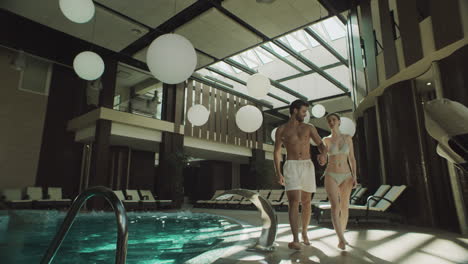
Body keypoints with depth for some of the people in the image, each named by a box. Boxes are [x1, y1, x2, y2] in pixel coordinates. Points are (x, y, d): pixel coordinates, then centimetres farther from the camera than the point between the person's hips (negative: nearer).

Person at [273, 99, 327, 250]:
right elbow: (277, 152, 8)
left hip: (307, 167, 3)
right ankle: (295, 240, -19)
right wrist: (278, 173, -2)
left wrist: (322, 155, -23)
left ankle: (304, 233, 30)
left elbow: (321, 145, 3)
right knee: (294, 202, -17)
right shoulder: (281, 130, 7)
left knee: (306, 203, 10)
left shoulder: (309, 128, 12)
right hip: (291, 167, -3)